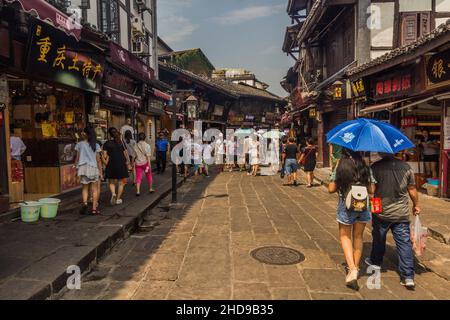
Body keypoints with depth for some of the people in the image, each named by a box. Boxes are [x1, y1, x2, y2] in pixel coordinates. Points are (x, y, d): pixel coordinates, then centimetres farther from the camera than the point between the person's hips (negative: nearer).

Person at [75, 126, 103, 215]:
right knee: (94, 189, 7)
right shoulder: (96, 145, 2)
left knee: (84, 188, 11)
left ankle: (85, 203, -13)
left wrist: (77, 169, 14)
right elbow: (98, 160, 2)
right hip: (94, 168, 0)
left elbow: (77, 158, 3)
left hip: (83, 168, 0)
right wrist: (101, 172, 7)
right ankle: (94, 208, 6)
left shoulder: (79, 144, 2)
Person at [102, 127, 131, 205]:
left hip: (111, 165, -1)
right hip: (121, 164, 1)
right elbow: (126, 154, 3)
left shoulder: (106, 144, -2)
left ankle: (113, 194, -9)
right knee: (121, 182, 14)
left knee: (111, 182, 16)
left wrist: (106, 162, 8)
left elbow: (105, 156, -10)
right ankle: (118, 199, 15)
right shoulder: (121, 142, 2)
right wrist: (128, 164, 11)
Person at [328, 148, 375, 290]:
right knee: (358, 237, 18)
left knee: (345, 236, 13)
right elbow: (371, 190, -2)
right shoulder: (366, 168, -2)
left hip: (346, 207, -2)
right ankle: (356, 267, 28)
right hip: (363, 207, 2)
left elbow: (331, 189, -8)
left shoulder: (340, 167, -8)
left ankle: (352, 269, -3)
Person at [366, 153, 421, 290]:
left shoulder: (376, 167, -12)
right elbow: (412, 190, 5)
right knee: (404, 243, 5)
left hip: (381, 213, -1)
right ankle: (408, 277, 5)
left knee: (379, 239, 20)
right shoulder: (406, 167, -2)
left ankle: (376, 261, 41)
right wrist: (416, 205, 21)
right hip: (402, 214, 2)